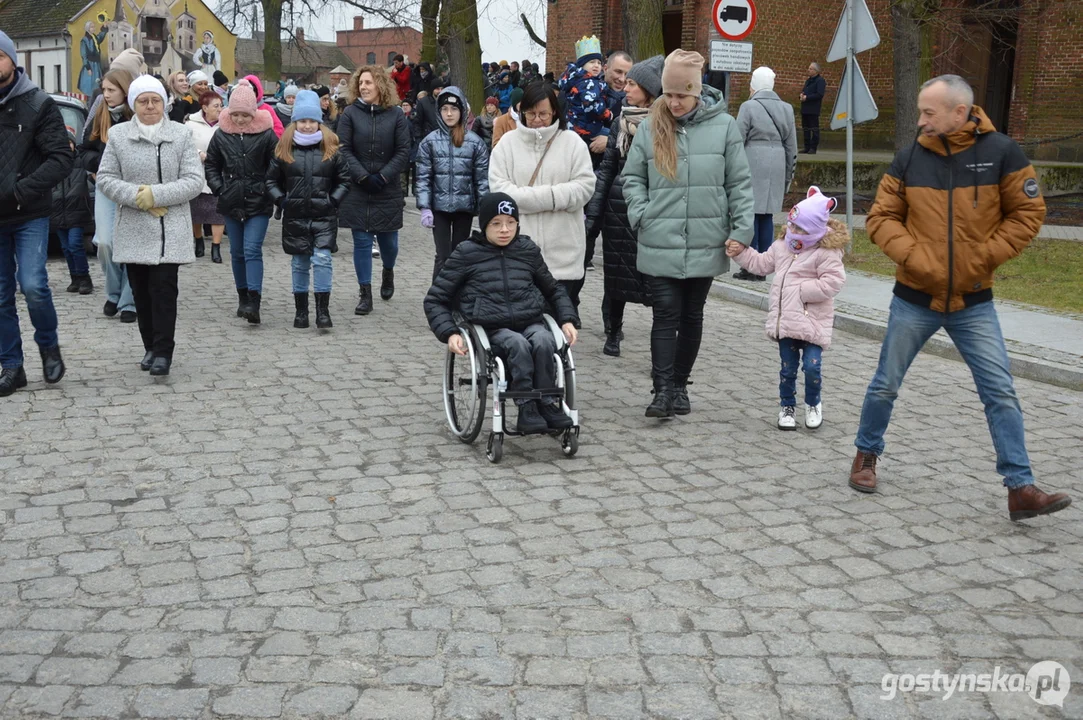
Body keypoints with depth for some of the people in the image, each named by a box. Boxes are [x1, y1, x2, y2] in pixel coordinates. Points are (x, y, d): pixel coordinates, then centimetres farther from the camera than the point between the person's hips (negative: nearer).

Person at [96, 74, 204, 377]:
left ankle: (163, 351, -2)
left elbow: (194, 180, -5)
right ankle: (151, 347, 20)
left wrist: (156, 194, -15)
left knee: (164, 289, -7)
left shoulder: (181, 135, 1)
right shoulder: (118, 136, 5)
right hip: (133, 229, 2)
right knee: (141, 292, 8)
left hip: (170, 229, -2)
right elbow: (105, 178, 4)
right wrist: (136, 196, -12)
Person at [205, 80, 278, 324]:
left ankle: (254, 302, -16)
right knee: (237, 252, 11)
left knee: (252, 250, -12)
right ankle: (243, 298, 23)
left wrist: (269, 191, -10)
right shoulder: (222, 134, 2)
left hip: (258, 203, -4)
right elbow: (211, 165, 12)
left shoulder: (266, 134, -7)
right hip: (231, 203, 4)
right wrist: (218, 188, -1)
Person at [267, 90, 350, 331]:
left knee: (322, 259, -11)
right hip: (295, 216, 2)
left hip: (324, 216, -1)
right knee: (300, 263, 9)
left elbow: (344, 180, 7)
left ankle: (323, 310, -5)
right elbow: (271, 180, 10)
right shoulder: (284, 149, 3)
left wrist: (333, 200, -5)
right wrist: (281, 200, -3)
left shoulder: (330, 149, 1)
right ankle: (301, 310, 18)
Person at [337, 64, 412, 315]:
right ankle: (365, 295, 8)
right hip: (357, 191, 0)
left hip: (387, 190, 0)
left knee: (388, 239, 8)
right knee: (362, 241, 1)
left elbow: (403, 152, -3)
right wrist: (363, 176, -14)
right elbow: (343, 149, -3)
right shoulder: (350, 113, 0)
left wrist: (383, 176, -13)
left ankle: (388, 272, 41)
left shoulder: (396, 115, 0)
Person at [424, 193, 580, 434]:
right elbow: (435, 299, 8)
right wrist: (449, 333, -8)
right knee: (518, 344, -34)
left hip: (531, 323, 3)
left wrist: (568, 319, 11)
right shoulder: (466, 254, 5)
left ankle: (548, 402, -20)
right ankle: (525, 407, -28)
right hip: (493, 330, -2)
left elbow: (553, 289, 28)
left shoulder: (529, 251, 14)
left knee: (543, 341, -31)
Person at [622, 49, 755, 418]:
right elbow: (631, 177, 9)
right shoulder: (650, 128, 1)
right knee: (666, 315, -4)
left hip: (705, 245, 1)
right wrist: (642, 215, -4)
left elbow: (739, 182, 1)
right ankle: (663, 390, -3)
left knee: (692, 316, 12)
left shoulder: (723, 126, -1)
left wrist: (742, 231, -4)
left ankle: (680, 384, 24)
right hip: (661, 244, 0)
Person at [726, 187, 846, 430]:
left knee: (812, 366, -7)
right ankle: (787, 407, 24)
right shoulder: (781, 246, 10)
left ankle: (813, 404, 18)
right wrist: (740, 252, 15)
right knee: (788, 368, 10)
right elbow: (761, 263, 23)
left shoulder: (827, 253, -11)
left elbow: (832, 282, -20)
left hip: (812, 322, -5)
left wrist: (802, 289, -19)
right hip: (785, 321, 5)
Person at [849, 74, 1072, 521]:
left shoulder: (1000, 152, -8)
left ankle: (1020, 489, 3)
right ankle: (867, 455, 33)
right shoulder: (909, 158, -3)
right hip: (914, 299, 1)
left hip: (974, 303, -1)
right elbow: (881, 218, 0)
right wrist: (913, 255, -15)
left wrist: (984, 257, -12)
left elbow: (1027, 213, -3)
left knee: (1000, 392, -2)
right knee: (886, 384, 11)